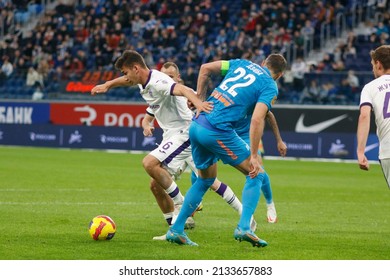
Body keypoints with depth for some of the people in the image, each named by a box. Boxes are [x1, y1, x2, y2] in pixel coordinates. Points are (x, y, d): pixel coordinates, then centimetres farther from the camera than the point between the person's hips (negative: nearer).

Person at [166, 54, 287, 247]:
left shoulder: (242, 64, 18)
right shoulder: (270, 87, -1)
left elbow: (206, 68, 15)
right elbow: (257, 120, -14)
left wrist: (199, 98, 22)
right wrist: (254, 156, -13)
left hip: (196, 125, 7)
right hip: (218, 132, -7)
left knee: (205, 180, 24)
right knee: (256, 175, 7)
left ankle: (176, 230, 22)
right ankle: (244, 227, -7)